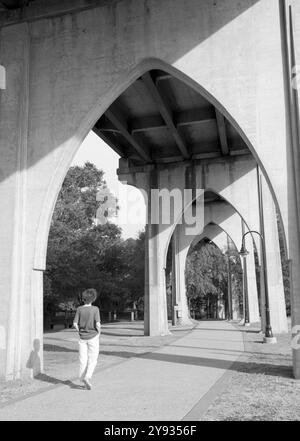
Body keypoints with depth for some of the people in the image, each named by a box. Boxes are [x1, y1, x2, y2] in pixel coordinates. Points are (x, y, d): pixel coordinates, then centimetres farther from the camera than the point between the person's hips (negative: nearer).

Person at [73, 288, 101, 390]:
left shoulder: (79, 309, -4)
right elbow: (98, 324, -17)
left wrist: (80, 332, 9)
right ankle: (87, 377, -10)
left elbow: (75, 324, -7)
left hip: (82, 338, 3)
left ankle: (82, 379, 16)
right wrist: (99, 333, 1)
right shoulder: (95, 309, -11)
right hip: (93, 337, -3)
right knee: (92, 359, 6)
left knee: (83, 359, 11)